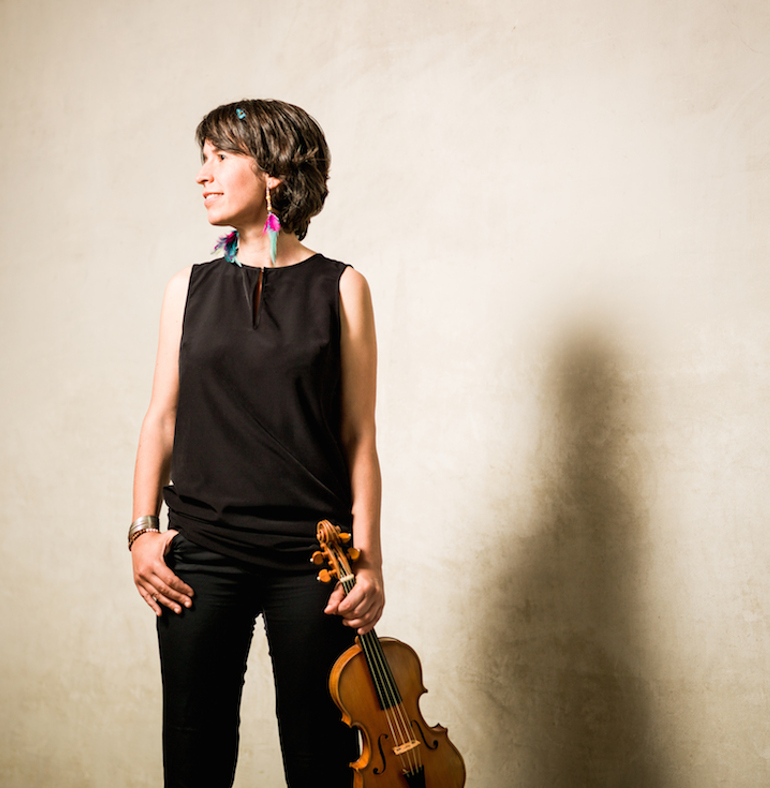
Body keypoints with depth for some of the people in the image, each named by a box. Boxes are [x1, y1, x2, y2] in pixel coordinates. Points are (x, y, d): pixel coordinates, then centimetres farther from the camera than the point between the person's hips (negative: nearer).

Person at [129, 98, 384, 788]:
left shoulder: (339, 288, 2)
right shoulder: (189, 289, 9)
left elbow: (359, 435, 0)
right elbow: (162, 418, 10)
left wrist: (368, 558, -6)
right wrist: (143, 528, -1)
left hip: (310, 560, -2)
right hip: (202, 556, 2)